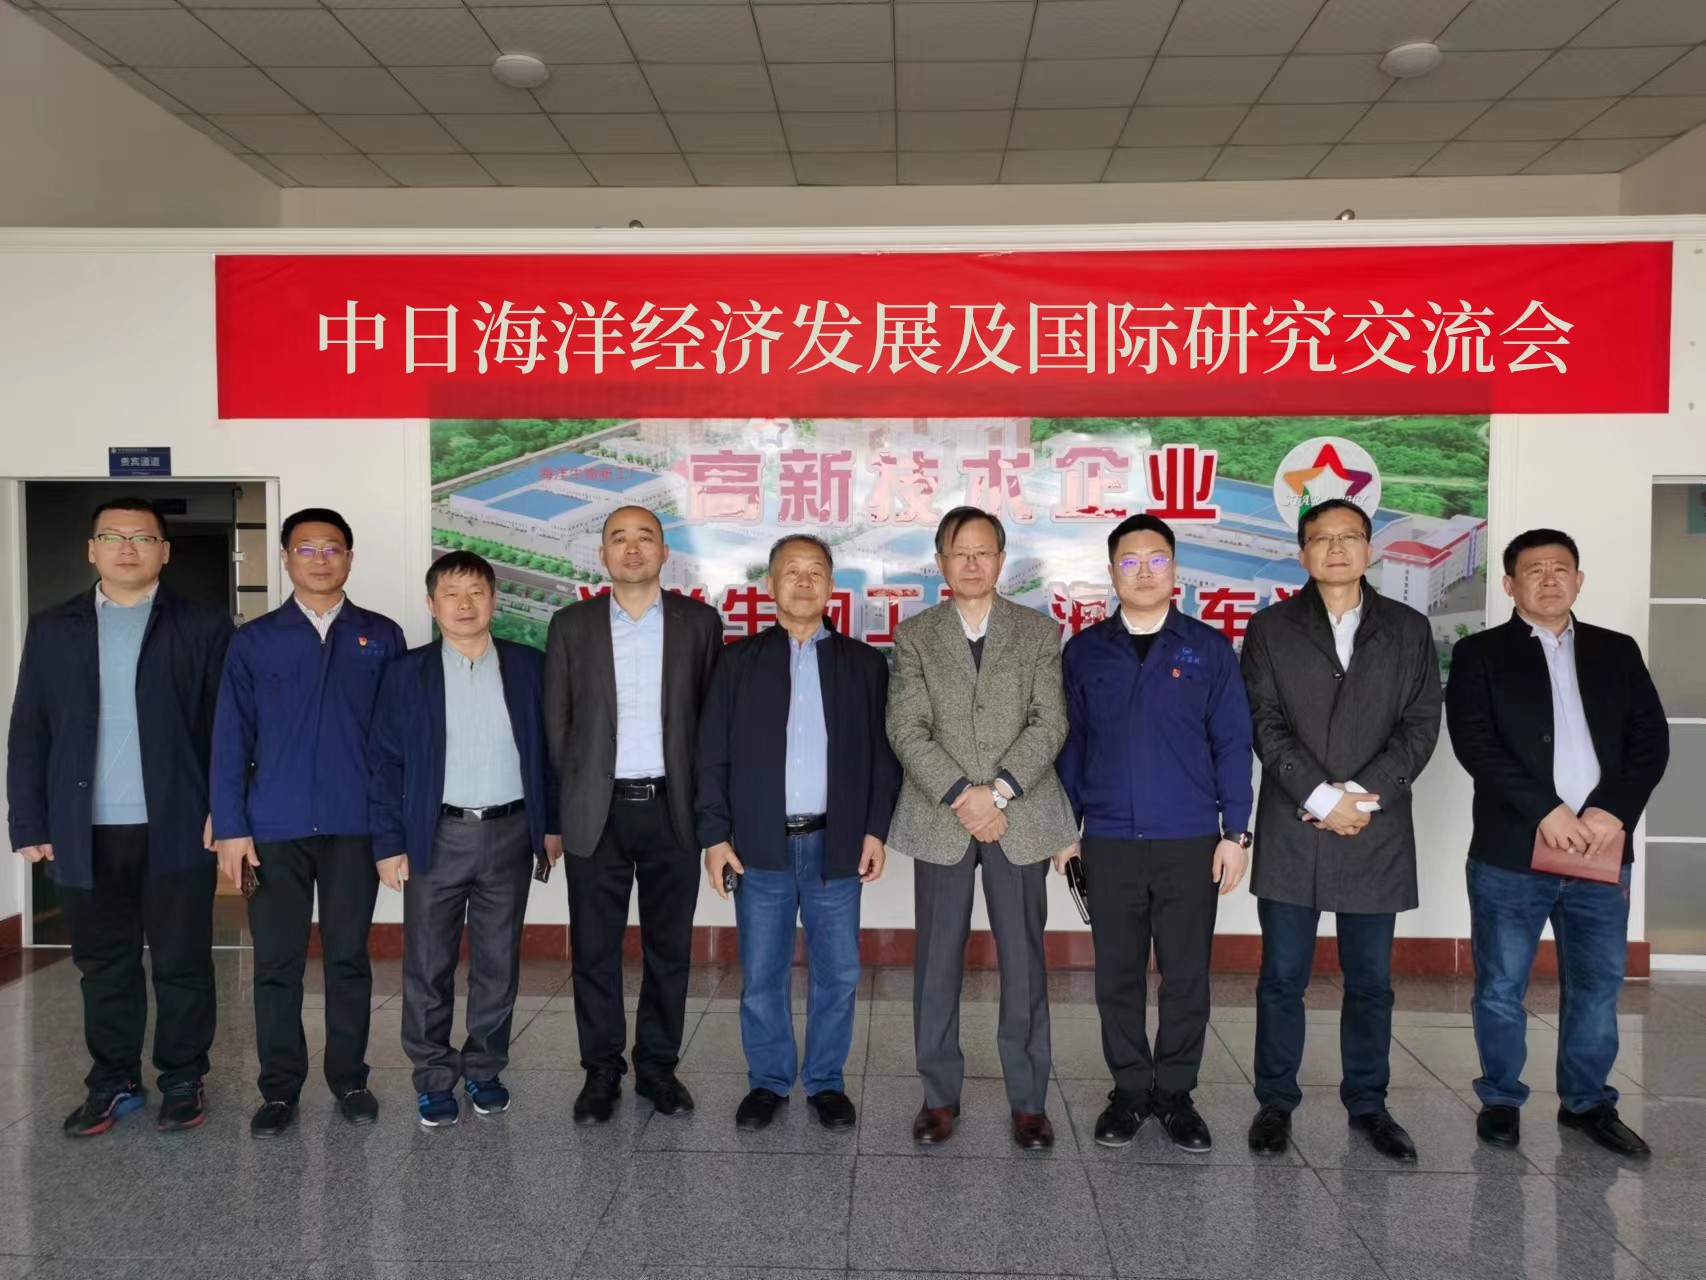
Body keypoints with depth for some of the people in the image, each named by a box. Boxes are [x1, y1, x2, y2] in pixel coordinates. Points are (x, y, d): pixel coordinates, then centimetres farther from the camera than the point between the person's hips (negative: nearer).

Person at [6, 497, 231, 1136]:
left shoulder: (204, 626, 2)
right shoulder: (52, 629, 10)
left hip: (177, 829, -2)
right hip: (86, 834, 3)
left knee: (182, 963, 6)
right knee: (103, 966, 12)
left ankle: (183, 1082, 21)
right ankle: (114, 1084, 27)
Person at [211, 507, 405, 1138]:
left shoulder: (381, 637, 5)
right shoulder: (253, 641, 5)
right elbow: (231, 738, 2)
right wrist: (230, 828, -4)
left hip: (355, 826, 0)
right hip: (275, 826, 0)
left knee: (349, 957, 9)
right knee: (277, 962, 7)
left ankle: (349, 1077, 22)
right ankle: (279, 1087, 20)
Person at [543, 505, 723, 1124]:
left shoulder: (700, 622, 3)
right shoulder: (571, 625, 4)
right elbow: (556, 720, 7)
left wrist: (702, 799, 1)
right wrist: (576, 792, 5)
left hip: (672, 810, 0)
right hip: (598, 812, 0)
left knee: (669, 947, 9)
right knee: (594, 950, 7)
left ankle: (658, 1067, 25)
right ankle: (601, 1072, 23)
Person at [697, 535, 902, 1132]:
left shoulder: (864, 663, 6)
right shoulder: (740, 659, 6)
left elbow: (883, 753, 5)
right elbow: (713, 753, 3)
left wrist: (876, 829, -2)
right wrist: (715, 835, -3)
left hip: (836, 845, 0)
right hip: (760, 845, 0)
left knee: (837, 973, 8)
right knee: (761, 975, 8)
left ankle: (826, 1082, 26)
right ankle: (768, 1081, 26)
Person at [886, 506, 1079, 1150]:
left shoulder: (1039, 631, 7)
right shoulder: (914, 635, 6)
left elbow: (1049, 723, -2)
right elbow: (907, 729, -3)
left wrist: (998, 792, -13)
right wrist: (960, 795, -13)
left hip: (1020, 818, 0)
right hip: (940, 819, 0)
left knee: (1024, 961, 5)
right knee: (937, 960, 6)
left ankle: (1029, 1100, 18)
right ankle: (939, 1095, 20)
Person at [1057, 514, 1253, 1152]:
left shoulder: (1209, 648, 2)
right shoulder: (1085, 651, 5)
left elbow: (1232, 744, 2)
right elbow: (1070, 745, 7)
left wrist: (1235, 831, -2)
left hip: (1190, 842, 0)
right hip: (1109, 842, 1)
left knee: (1187, 975, 7)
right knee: (1117, 974, 9)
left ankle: (1176, 1093, 23)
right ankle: (1130, 1090, 24)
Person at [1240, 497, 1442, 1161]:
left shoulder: (1408, 629, 9)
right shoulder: (1270, 630, 5)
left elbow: (1421, 725, 3)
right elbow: (1267, 727, -2)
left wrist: (1362, 795, -9)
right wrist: (1322, 798, -12)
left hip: (1377, 833, 1)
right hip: (1291, 832, -1)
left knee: (1370, 980, 10)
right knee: (1283, 978, 5)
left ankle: (1367, 1102, 26)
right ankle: (1275, 1102, 18)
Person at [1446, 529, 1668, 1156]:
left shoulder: (1617, 651, 11)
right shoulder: (1480, 653, 1)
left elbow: (1651, 740, 3)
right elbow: (1475, 744, -10)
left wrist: (1612, 810, -12)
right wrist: (1546, 810, -18)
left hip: (1601, 849, 3)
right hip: (1510, 851, -3)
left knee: (1597, 986, 12)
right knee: (1501, 987, 7)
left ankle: (1587, 1101, 30)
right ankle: (1501, 1099, 23)